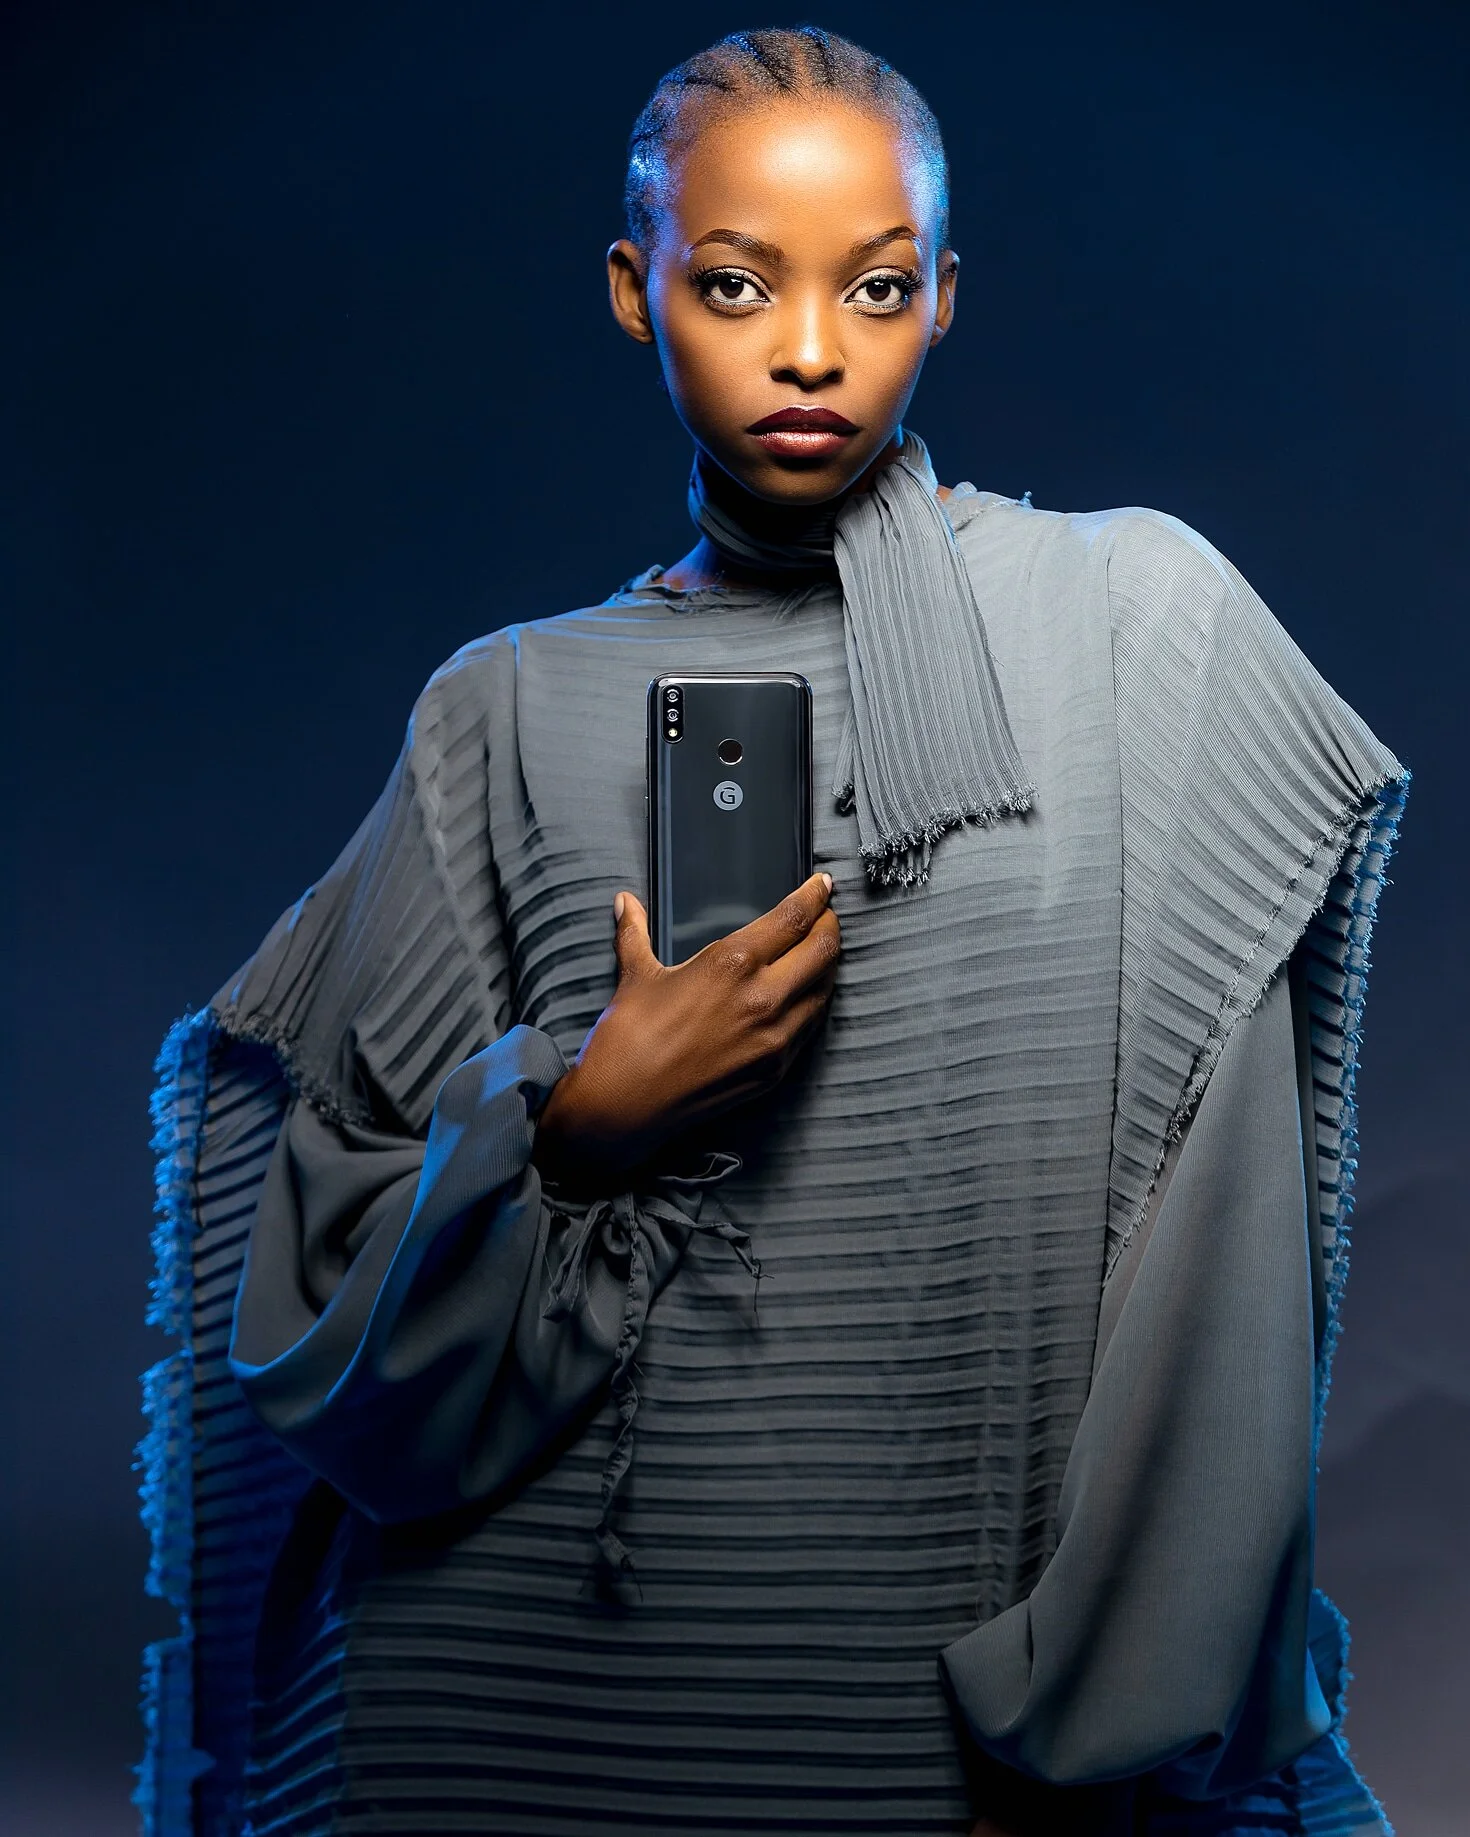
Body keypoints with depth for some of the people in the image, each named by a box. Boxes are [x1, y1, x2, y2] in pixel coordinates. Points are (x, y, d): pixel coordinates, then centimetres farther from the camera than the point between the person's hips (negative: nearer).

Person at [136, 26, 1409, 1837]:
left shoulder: (1139, 618, -3)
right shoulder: (513, 715, 2)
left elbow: (1210, 1275, -8)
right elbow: (322, 1306, 3)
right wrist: (576, 1117, -15)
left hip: (993, 1670, -1)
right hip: (545, 1673, 1)